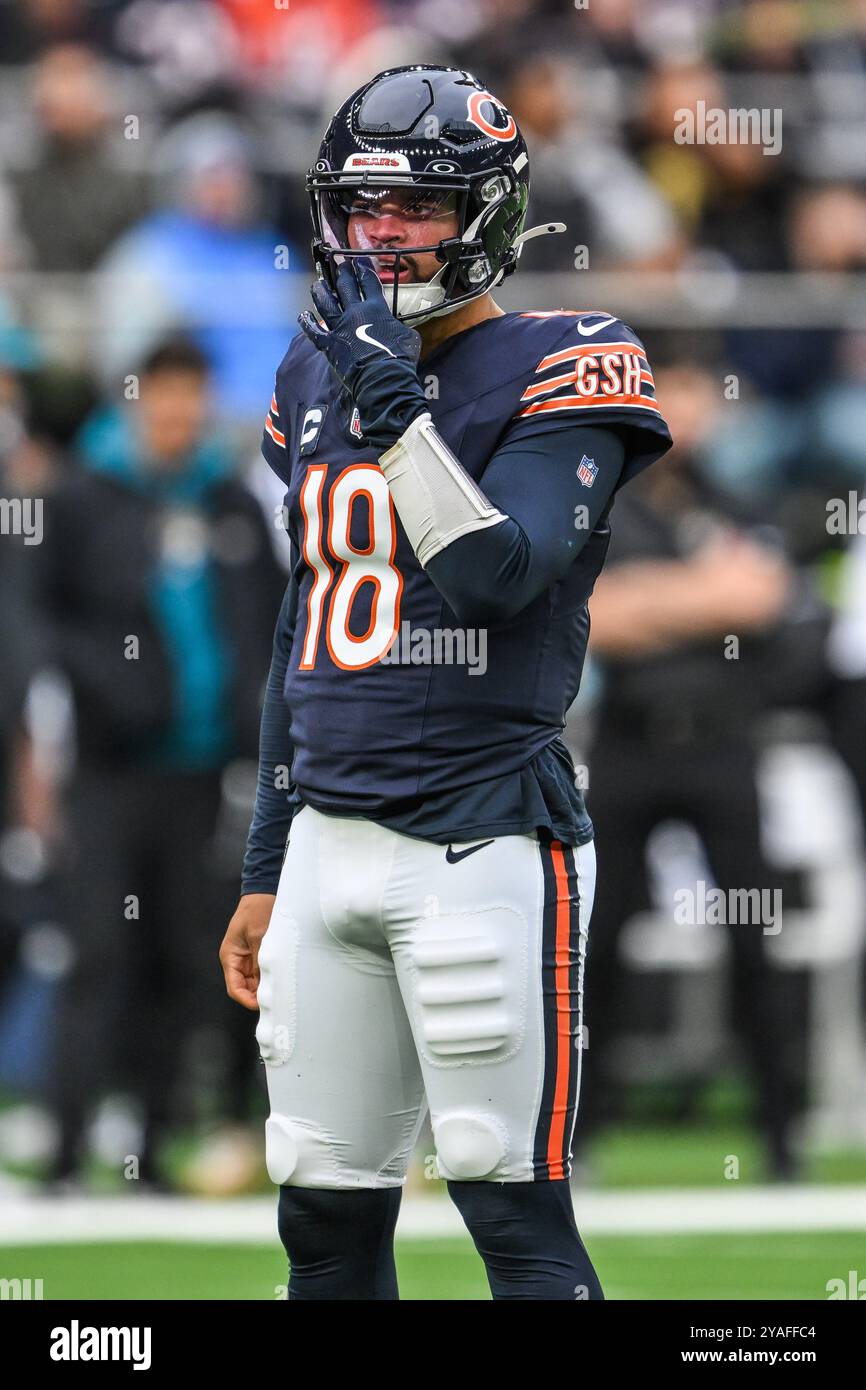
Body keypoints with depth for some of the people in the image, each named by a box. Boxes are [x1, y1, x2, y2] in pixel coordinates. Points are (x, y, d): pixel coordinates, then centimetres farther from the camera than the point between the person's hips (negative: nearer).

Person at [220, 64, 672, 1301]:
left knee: (518, 1216, -9)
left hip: (484, 843, -7)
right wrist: (265, 868, 22)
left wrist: (392, 398, -21)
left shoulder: (555, 373, -4)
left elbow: (497, 574, -20)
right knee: (326, 1221, 5)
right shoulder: (320, 373, 16)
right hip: (328, 838, 7)